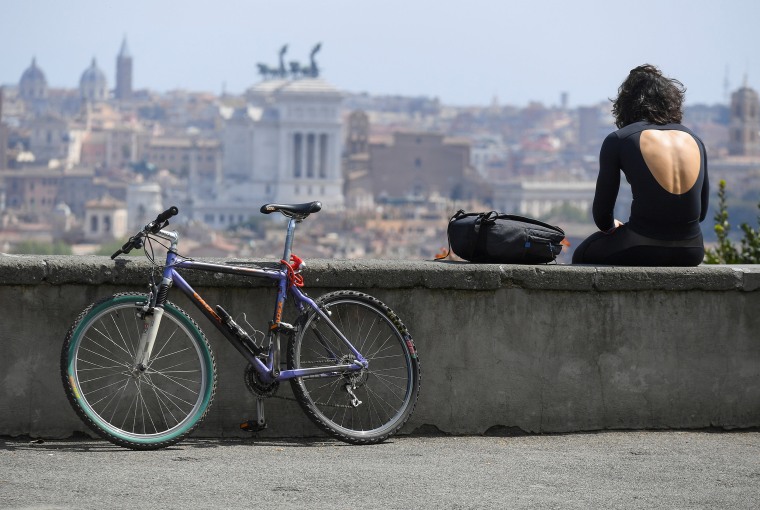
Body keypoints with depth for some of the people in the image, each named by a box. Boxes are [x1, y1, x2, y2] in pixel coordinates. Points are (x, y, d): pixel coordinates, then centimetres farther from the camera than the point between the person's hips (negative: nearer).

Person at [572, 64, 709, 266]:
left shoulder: (618, 141, -3)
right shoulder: (695, 141, 9)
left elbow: (602, 213, 2)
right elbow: (701, 212, 15)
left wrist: (609, 226, 24)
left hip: (641, 252, -5)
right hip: (691, 254, 5)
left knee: (582, 256, 27)